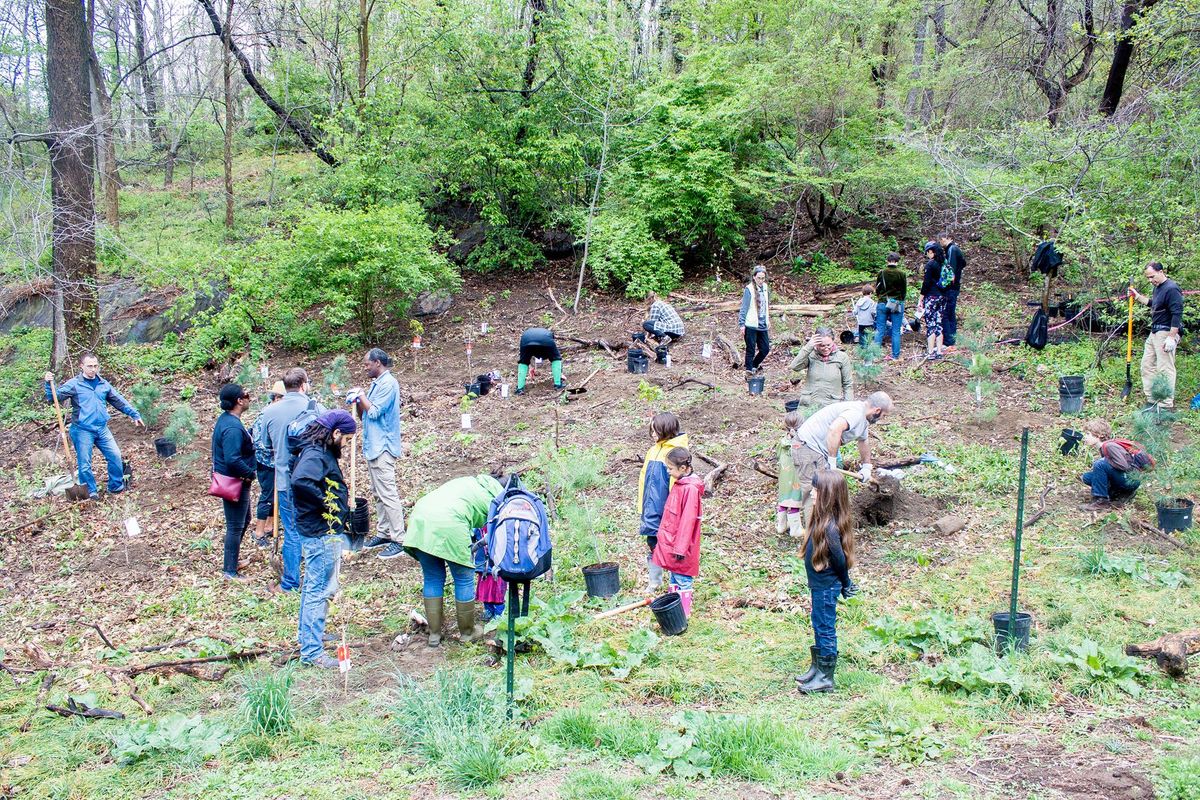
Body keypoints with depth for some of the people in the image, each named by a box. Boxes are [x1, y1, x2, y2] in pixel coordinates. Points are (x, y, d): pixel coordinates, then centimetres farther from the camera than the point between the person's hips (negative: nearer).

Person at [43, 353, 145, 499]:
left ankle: (116, 487, 20)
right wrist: (49, 384, -27)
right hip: (82, 431, -4)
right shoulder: (73, 384, -6)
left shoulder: (103, 384, 9)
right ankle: (91, 492, 16)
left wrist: (135, 415, 15)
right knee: (85, 465, 1)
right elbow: (54, 398, -10)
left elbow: (119, 401, 15)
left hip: (102, 429, 4)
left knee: (115, 456, 3)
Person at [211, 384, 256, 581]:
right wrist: (250, 473, -19)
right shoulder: (233, 428, -27)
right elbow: (232, 459, -33)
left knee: (244, 521, 24)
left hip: (232, 480, 11)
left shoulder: (226, 419, 6)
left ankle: (233, 559, 38)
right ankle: (230, 570, 12)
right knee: (235, 526, 1)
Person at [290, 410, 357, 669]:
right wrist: (325, 504, -27)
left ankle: (308, 635, 40)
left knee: (313, 587, 23)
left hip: (320, 533, 11)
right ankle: (312, 651, 1)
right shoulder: (315, 456, -22)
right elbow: (300, 481, -41)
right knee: (320, 590, -5)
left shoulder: (320, 452, 8)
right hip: (322, 534, -11)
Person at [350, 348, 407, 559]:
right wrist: (357, 401, 2)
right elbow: (365, 414, 19)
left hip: (382, 447, -10)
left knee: (388, 494, -11)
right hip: (373, 446, 10)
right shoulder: (376, 383, 16)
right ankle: (383, 533, 23)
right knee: (378, 493, 15)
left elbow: (374, 412, -20)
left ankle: (399, 541, -11)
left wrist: (362, 397, -6)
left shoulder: (388, 384, -14)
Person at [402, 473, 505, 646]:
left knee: (432, 578, 19)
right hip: (449, 525, -7)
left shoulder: (472, 481, 32)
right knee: (464, 579, 12)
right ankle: (467, 632, 25)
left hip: (419, 518, 7)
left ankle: (434, 634, 26)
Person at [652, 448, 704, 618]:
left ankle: (684, 614, 9)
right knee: (674, 578, 18)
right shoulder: (678, 484, 9)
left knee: (683, 579, 1)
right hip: (670, 543, 9)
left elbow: (688, 520, -22)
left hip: (680, 546, -9)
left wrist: (681, 547, -21)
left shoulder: (691, 488, -21)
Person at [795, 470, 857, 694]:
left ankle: (826, 678, 15)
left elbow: (840, 558, -21)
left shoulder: (830, 527, -28)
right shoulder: (823, 520, 1)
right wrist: (844, 584, 13)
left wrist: (845, 585, -7)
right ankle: (817, 669, 34)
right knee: (819, 628, 20)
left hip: (827, 587, -9)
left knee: (825, 630, 3)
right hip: (820, 585, 9)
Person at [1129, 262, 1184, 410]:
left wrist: (1171, 337, -24)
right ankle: (1151, 399, 21)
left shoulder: (1171, 289, -17)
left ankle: (1166, 404, -2)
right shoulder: (1157, 288, 13)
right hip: (1154, 333, 10)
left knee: (1165, 369, -7)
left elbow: (1177, 314, -21)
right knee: (1147, 366, 13)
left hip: (1166, 333, -10)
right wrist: (1137, 296, 19)